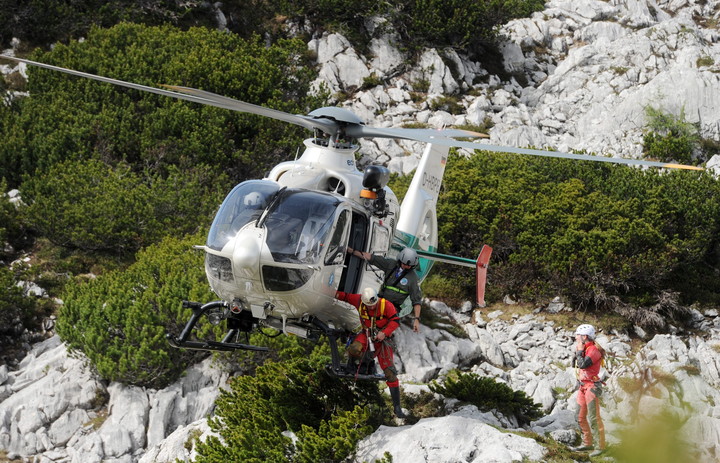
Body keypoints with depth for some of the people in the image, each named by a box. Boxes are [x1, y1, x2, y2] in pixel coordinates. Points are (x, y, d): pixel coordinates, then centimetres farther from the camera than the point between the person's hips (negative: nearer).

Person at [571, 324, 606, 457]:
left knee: (593, 418, -10)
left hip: (591, 386, -10)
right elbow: (574, 364, 13)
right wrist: (577, 351, 3)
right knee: (581, 417, 13)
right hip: (583, 386, 10)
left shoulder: (593, 350, -16)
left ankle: (600, 446, -8)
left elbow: (583, 364, -26)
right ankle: (587, 443, 21)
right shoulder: (584, 348, 12)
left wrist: (579, 351, -14)